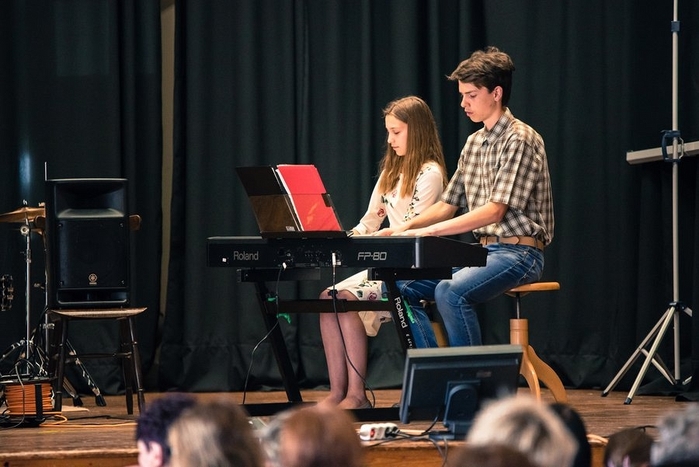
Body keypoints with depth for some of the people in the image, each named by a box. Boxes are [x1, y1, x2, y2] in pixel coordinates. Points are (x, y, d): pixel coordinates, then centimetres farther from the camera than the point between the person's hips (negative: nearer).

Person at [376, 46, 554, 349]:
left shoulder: (519, 140, -13)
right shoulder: (474, 144, 15)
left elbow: (494, 211, -20)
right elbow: (448, 205, 19)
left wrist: (429, 231, -25)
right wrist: (405, 228, 0)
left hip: (518, 252, -9)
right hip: (481, 250, 9)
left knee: (450, 292, -33)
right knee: (401, 286, -4)